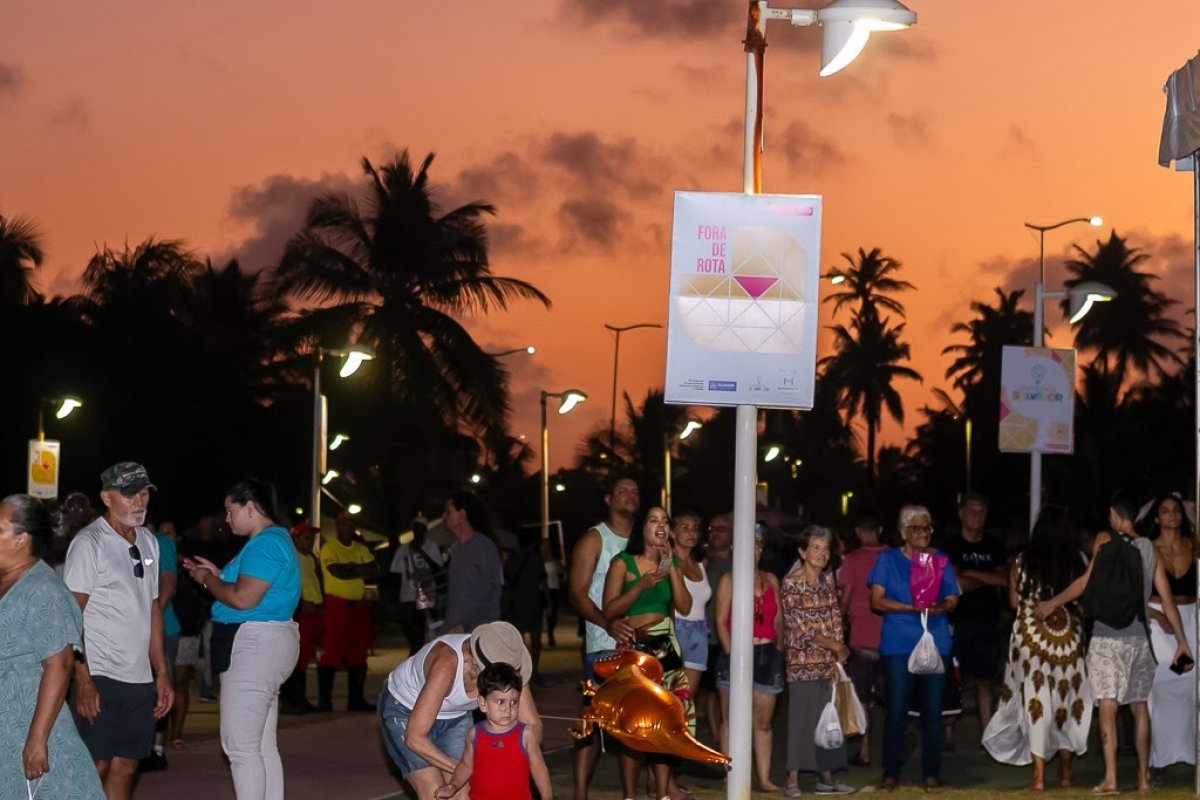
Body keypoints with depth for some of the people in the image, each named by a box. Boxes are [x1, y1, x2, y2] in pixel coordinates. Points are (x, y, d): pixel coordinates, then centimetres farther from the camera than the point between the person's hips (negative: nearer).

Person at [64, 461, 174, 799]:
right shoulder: (89, 543, -7)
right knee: (94, 769, -7)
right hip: (99, 678, -7)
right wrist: (83, 681, -18)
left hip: (139, 679, 7)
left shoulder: (148, 542, 14)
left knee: (126, 768, 8)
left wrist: (162, 675, 14)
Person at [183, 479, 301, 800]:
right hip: (262, 644, 11)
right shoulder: (275, 539, 18)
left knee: (240, 746, -10)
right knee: (262, 746, 13)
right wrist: (217, 574, 15)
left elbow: (243, 599, -23)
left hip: (254, 646, -11)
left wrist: (207, 581, -8)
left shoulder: (264, 544, -16)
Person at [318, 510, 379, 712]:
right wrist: (361, 572, -7)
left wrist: (352, 568, -12)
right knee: (332, 651, -9)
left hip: (358, 604, 6)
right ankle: (324, 700, -7)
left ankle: (356, 699, 13)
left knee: (358, 652, 7)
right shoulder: (329, 548, -3)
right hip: (337, 603, -6)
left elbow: (374, 569, 3)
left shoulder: (361, 549, 16)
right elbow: (337, 572, -17)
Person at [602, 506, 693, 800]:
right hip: (634, 650, -4)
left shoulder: (671, 563, 13)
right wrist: (642, 585, -19)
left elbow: (684, 607, 0)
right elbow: (609, 611, -10)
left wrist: (670, 567, -6)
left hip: (666, 649, 4)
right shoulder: (623, 563, -2)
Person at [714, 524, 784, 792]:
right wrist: (731, 654, -12)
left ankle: (765, 778, 7)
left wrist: (778, 650, 5)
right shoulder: (729, 580, 2)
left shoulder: (770, 580, 13)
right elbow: (721, 622, -4)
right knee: (732, 720, 0)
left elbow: (778, 620, 15)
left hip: (767, 655, 4)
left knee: (763, 722, 5)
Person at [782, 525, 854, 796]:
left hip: (829, 660, 5)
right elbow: (799, 628, -11)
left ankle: (826, 777, 13)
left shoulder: (828, 579, 10)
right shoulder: (791, 582, -8)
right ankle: (793, 779, -2)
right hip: (803, 660, -5)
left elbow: (835, 619, 9)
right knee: (801, 716, -6)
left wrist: (837, 659, 0)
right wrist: (836, 647, -9)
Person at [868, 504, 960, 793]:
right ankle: (891, 773, 3)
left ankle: (931, 773, 10)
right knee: (896, 710, -5)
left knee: (932, 710, 2)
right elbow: (877, 601, -4)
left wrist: (940, 607, -16)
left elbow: (952, 600, 8)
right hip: (898, 644, -2)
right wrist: (912, 608, -16)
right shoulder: (888, 559, 4)